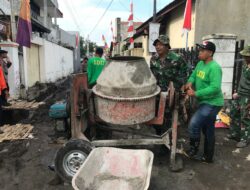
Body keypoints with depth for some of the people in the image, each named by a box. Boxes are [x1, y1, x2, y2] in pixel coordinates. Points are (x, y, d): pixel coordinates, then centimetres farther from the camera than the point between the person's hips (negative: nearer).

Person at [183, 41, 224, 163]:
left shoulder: (214, 67, -21)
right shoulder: (200, 63, 5)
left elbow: (215, 88, -30)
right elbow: (193, 75, 12)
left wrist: (196, 93, -29)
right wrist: (190, 83, -11)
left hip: (212, 103, -9)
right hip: (205, 102, 9)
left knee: (193, 124, -16)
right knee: (208, 130, 17)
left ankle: (193, 150, 5)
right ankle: (208, 157, 31)